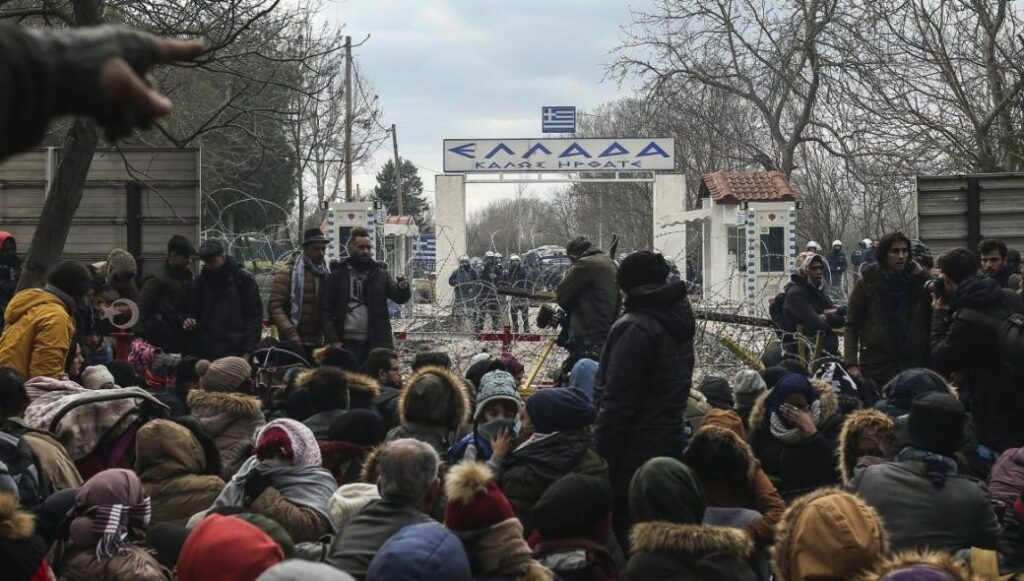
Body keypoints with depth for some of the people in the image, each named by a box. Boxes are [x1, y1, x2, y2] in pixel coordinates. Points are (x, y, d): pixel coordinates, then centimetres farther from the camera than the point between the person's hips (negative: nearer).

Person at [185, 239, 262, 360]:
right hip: (207, 353, 4)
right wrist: (190, 321, -2)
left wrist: (248, 351, -9)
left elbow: (254, 317, -3)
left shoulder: (243, 279, -2)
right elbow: (194, 310, 23)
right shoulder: (202, 280, 12)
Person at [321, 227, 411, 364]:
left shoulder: (380, 274, 11)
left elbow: (400, 297, 1)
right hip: (347, 343, -1)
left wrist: (404, 289, -22)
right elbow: (326, 310, 3)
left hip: (375, 344, 1)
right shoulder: (338, 275, 6)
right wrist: (333, 340, -7)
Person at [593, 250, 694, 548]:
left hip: (634, 455, -9)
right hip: (671, 443, 9)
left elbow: (617, 400, -19)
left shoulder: (634, 328, -17)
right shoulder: (679, 320, 10)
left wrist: (600, 455, -16)